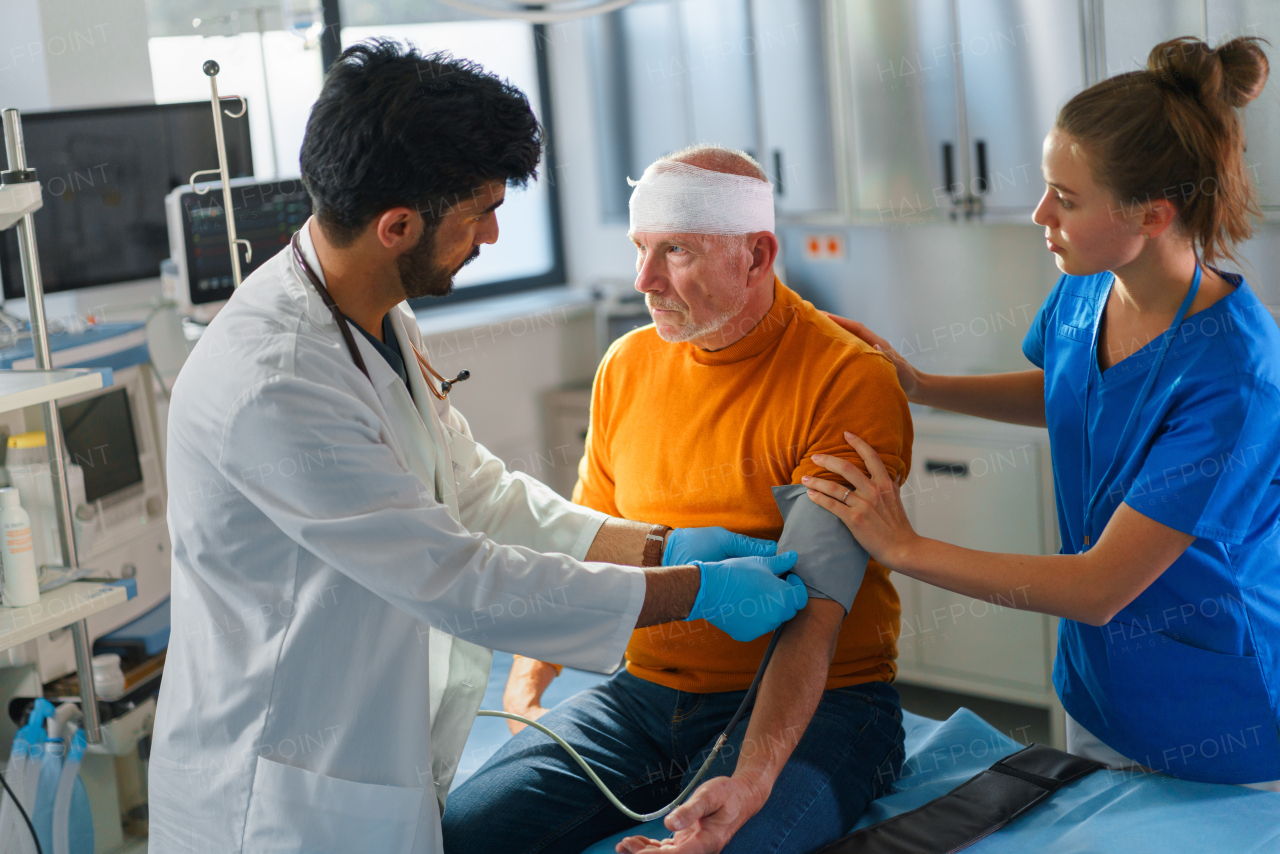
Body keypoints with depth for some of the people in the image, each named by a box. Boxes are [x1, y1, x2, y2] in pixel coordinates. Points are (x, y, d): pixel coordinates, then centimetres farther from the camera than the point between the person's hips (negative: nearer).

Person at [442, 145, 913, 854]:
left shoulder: (851, 382, -13)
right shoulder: (627, 364, 8)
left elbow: (814, 614, -20)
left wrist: (752, 781, -32)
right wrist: (528, 680, 0)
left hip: (809, 706, -5)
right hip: (646, 695, 5)